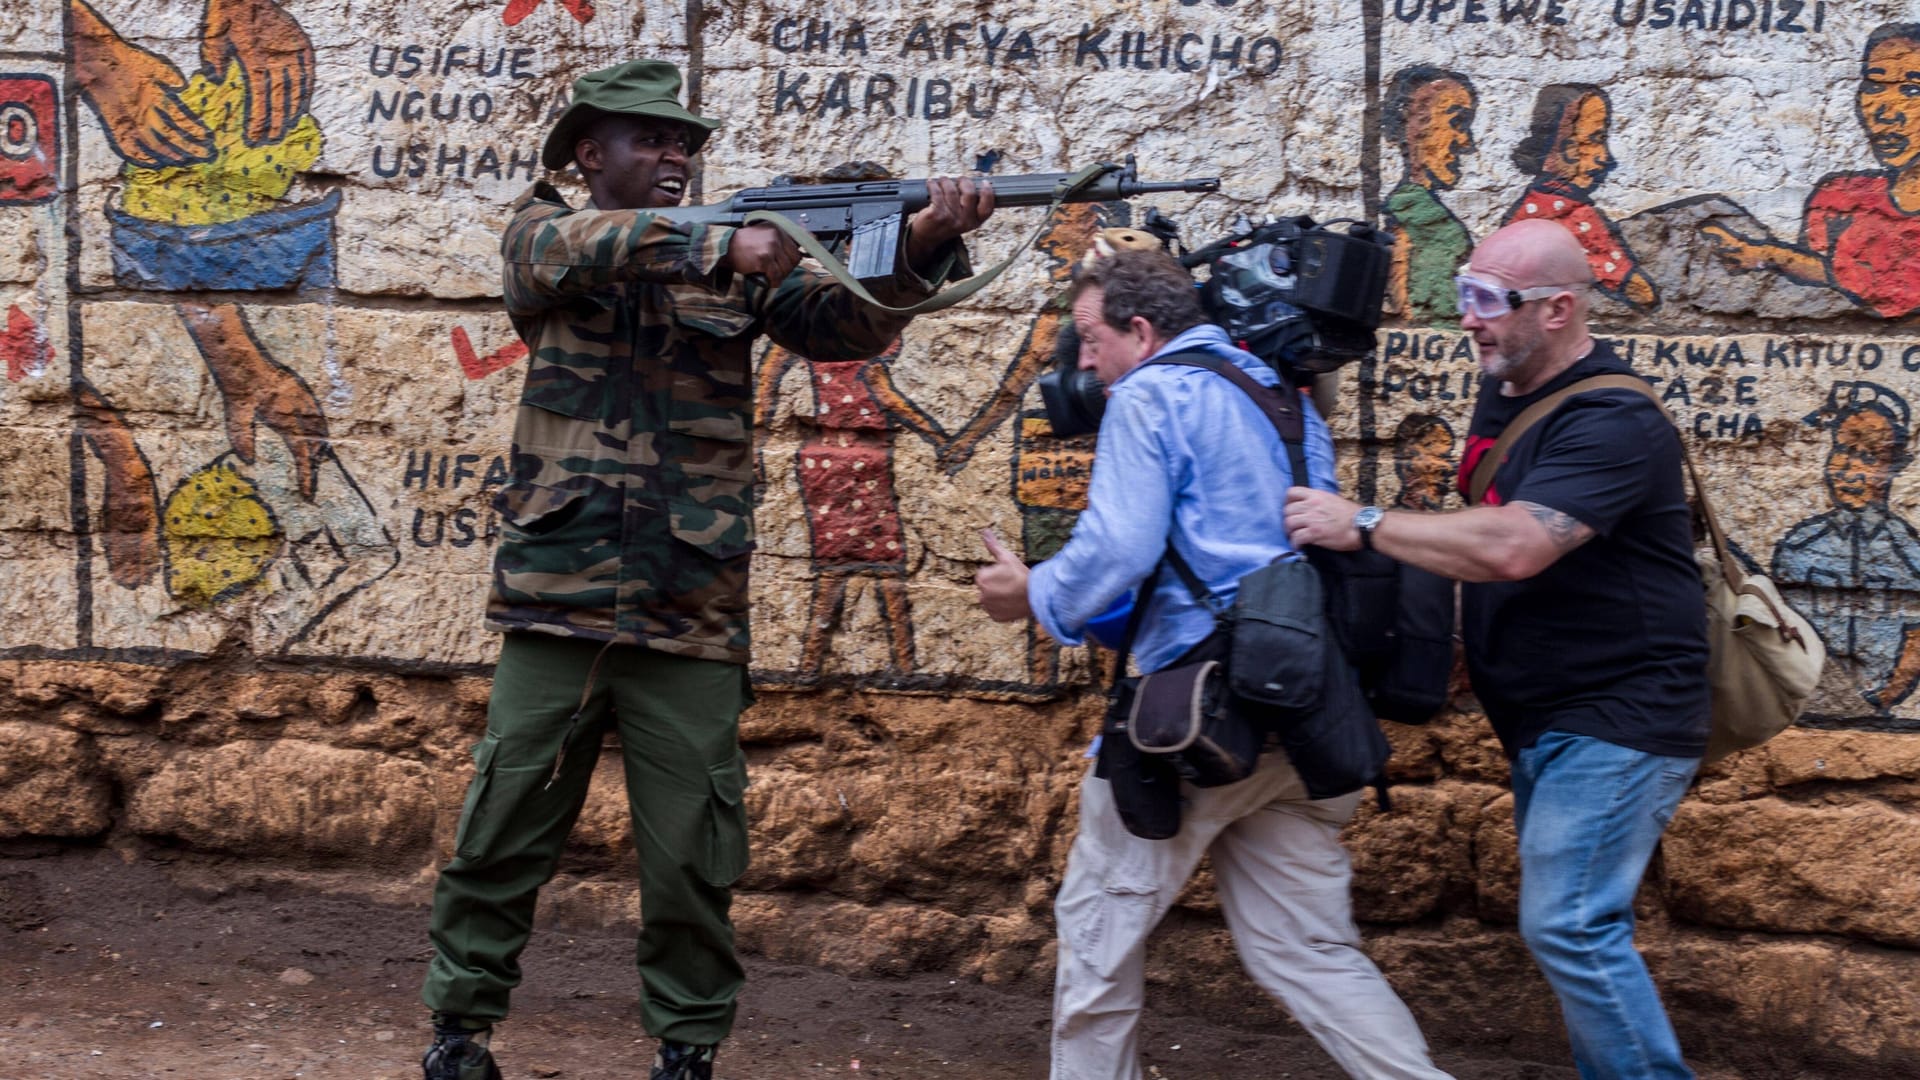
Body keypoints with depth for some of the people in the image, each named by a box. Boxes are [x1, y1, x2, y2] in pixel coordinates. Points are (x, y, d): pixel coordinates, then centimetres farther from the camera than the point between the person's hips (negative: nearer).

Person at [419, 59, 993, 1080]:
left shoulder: (740, 256, 10)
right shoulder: (540, 231, 6)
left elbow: (850, 325, -3)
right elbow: (577, 249, -17)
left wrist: (924, 246, -22)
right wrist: (719, 248, -30)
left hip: (691, 618, 1)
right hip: (556, 603, -1)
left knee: (693, 861, 4)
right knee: (501, 837, 6)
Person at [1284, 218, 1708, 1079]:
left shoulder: (1612, 424, -21)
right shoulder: (1503, 396, 9)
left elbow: (1511, 547, -33)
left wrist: (1363, 525, -26)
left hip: (1616, 718, -10)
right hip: (1547, 719, 10)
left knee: (1568, 925, -15)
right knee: (1581, 928, 14)